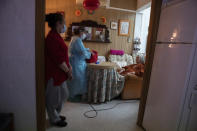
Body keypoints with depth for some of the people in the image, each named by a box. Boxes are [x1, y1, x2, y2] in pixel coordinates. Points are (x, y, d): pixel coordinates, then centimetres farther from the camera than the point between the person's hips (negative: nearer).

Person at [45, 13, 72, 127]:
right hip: (55, 73, -10)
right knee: (54, 97, 10)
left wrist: (69, 66, 9)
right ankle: (54, 119, 33)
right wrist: (68, 71, -14)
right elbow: (58, 59, -23)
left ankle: (56, 115, 43)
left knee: (63, 95, 22)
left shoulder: (56, 36, 11)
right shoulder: (52, 37, -21)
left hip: (60, 72, 10)